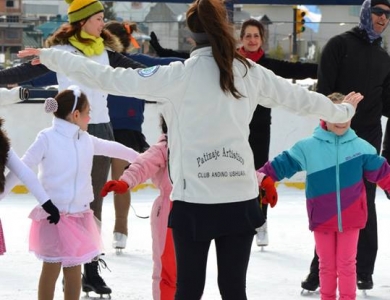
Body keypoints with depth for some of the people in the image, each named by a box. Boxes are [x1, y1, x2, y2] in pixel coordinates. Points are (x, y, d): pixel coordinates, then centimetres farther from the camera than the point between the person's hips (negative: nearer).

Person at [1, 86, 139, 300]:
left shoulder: (86, 140, 8)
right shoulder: (47, 138, -11)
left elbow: (111, 148, 26)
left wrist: (139, 158, 39)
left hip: (79, 216, 6)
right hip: (54, 216, -6)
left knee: (74, 271, 12)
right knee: (51, 270, -1)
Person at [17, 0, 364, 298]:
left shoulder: (179, 76, -6)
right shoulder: (249, 72, 4)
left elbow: (113, 79, -5)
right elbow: (299, 97, 17)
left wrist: (52, 57, 4)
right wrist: (342, 111, 37)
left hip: (195, 200, -3)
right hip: (241, 198, 3)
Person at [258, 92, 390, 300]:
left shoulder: (361, 147, -4)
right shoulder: (308, 147, -8)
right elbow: (282, 164, -5)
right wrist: (261, 176, -14)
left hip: (350, 218, 0)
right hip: (322, 219, 0)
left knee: (347, 265, 8)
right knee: (327, 265, 13)